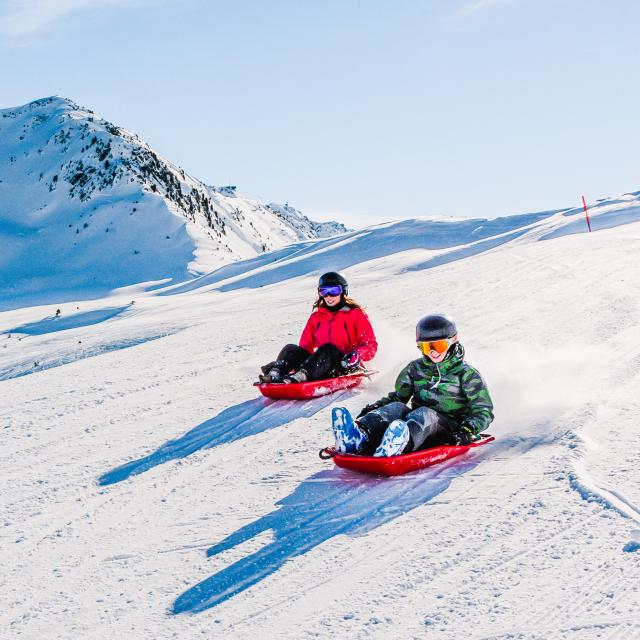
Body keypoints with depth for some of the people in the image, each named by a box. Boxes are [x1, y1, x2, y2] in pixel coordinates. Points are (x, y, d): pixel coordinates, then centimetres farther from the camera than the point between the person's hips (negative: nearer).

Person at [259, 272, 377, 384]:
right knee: (291, 349, -16)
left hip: (344, 367, -4)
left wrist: (357, 355, -20)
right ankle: (274, 374, -45)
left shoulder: (355, 314, 7)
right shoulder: (316, 317, 21)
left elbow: (371, 345, 2)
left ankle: (300, 376, -58)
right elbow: (306, 345, 19)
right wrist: (297, 360, -4)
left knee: (328, 349, -35)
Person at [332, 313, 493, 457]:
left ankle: (401, 444, -72)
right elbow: (398, 396, 21)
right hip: (417, 421, 4)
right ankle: (357, 437, -57)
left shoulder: (465, 373, 4)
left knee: (423, 413, -35)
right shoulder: (416, 368, 16)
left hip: (449, 429, -4)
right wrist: (373, 408, -1)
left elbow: (483, 411, 1)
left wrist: (467, 430, -20)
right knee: (396, 407, -26)